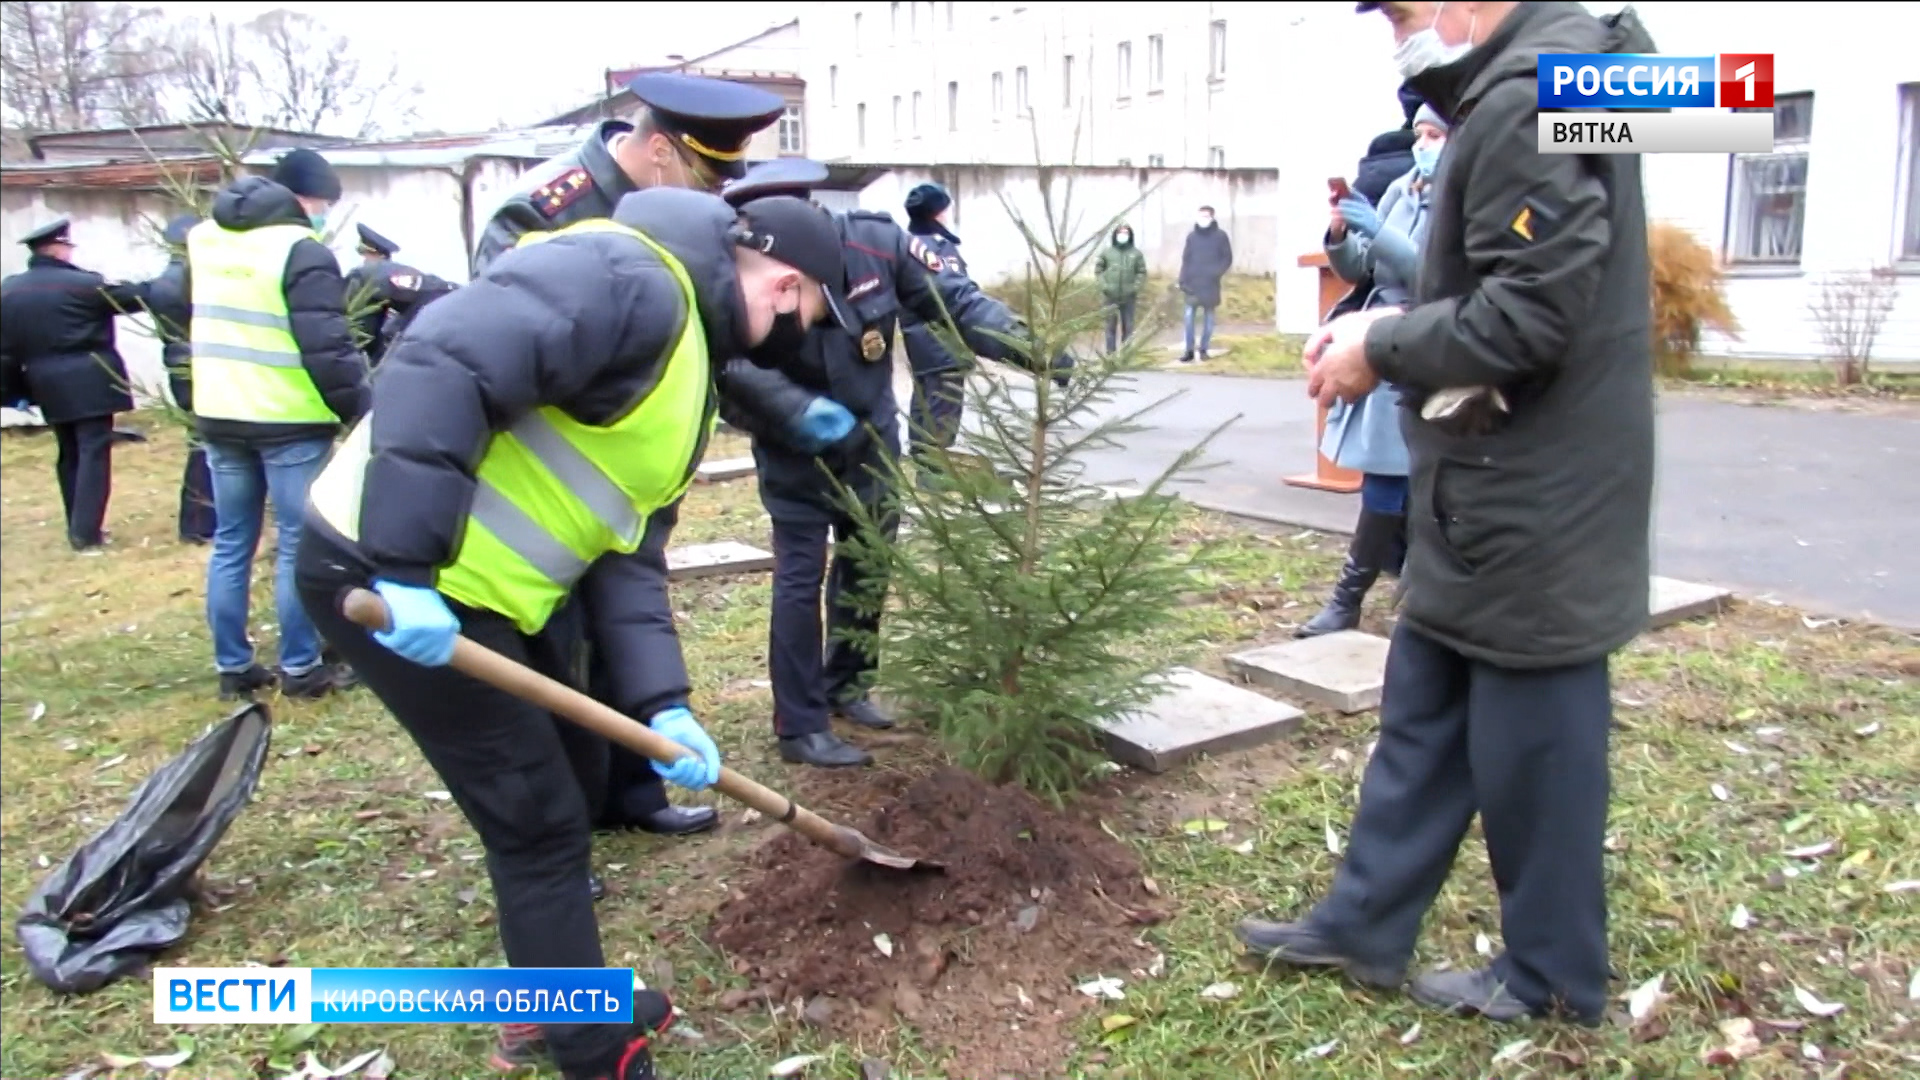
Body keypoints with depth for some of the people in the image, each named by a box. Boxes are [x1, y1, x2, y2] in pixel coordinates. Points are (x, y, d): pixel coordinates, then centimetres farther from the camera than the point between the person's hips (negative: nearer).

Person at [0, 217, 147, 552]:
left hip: (49, 387, 6)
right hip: (90, 383, -6)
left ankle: (78, 528, 23)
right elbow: (135, 297, -2)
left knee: (70, 456, 16)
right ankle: (87, 534, -9)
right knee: (93, 454, -5)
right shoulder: (83, 284, -11)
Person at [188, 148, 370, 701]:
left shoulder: (205, 239, 11)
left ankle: (233, 666, 19)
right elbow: (327, 347, -19)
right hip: (289, 421, -7)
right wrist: (362, 409, -12)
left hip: (219, 416, 7)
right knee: (298, 546, 1)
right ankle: (300, 667, 6)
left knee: (230, 543, 12)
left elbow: (191, 315, 21)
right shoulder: (302, 250, -14)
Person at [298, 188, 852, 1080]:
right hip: (385, 575, -10)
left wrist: (659, 702, 3)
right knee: (541, 821, -1)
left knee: (563, 790, 21)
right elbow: (440, 364, -29)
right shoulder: (634, 279, -16)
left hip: (463, 587, 10)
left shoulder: (685, 362, 16)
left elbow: (618, 546, 12)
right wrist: (405, 567, -32)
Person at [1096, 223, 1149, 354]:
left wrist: (1136, 287, -7)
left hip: (1128, 297, 1)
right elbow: (1098, 270, 5)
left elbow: (1142, 272, 6)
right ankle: (1110, 353, 11)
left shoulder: (1136, 253, 2)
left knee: (1128, 326, 6)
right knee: (1111, 326, 5)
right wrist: (1104, 285, -7)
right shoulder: (1107, 252, 1)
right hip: (1110, 296, -1)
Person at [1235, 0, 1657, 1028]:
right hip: (1497, 494, 10)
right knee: (1422, 719, 16)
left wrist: (1382, 350, -12)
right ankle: (1363, 925, 29)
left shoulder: (1527, 100, -19)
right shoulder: (1519, 89, 14)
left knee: (1530, 744, 5)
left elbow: (1529, 315, -24)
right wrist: (1396, 321, 5)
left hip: (1532, 506, -10)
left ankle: (1552, 975, 25)